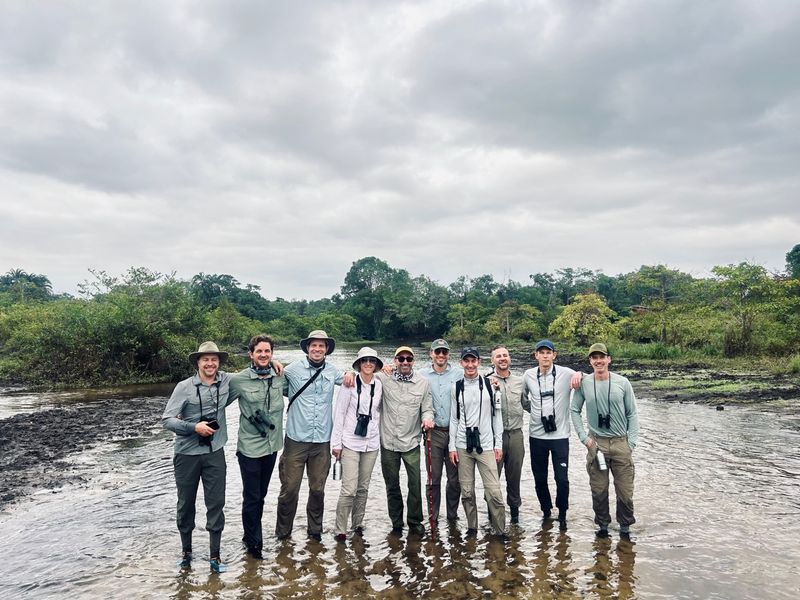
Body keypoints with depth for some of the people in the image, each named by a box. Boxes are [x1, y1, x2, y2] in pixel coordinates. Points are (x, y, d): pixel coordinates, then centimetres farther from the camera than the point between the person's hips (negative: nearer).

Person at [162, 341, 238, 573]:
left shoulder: (227, 381, -4)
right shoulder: (184, 387, -11)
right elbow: (167, 420, -10)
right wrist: (194, 427, -22)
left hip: (215, 453, 1)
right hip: (187, 454, -1)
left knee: (216, 503, 4)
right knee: (186, 504, 13)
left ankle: (214, 556, 18)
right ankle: (186, 551, 33)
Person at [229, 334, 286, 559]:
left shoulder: (280, 377, -2)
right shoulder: (239, 380, -13)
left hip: (272, 446, 4)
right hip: (249, 448, -4)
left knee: (261, 495, 19)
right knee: (252, 498, 5)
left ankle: (251, 536, 37)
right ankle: (253, 542, 25)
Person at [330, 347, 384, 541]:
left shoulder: (379, 385, 3)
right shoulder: (350, 383, -7)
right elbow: (339, 413, -5)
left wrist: (379, 436, 8)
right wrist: (336, 442, -6)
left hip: (371, 443, 4)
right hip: (351, 443, -4)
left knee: (363, 487, 12)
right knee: (349, 489, -8)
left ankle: (358, 523, 29)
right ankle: (340, 529, 7)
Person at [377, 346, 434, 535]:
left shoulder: (423, 383, 0)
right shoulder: (384, 379, -3)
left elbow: (427, 409, 2)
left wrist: (427, 418, -19)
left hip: (411, 442, 0)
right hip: (388, 442, 0)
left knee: (415, 485, 3)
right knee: (392, 486, 12)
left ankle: (415, 521, 24)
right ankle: (396, 523, 29)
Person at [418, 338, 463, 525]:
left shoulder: (459, 373, 1)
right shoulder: (422, 374, 3)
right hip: (434, 432, 0)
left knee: (455, 478, 8)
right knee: (433, 478, 5)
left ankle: (453, 515, 25)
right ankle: (433, 516, 18)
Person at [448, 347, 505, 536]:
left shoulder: (490, 385, 2)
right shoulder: (456, 387, 5)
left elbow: (497, 415, 5)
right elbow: (454, 419, 7)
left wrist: (498, 444, 1)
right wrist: (452, 446, 3)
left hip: (486, 445, -1)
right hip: (462, 446, 2)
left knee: (494, 491, -5)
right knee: (467, 491, 8)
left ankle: (500, 531, 9)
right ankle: (472, 528, 23)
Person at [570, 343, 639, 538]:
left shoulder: (622, 383, -2)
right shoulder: (584, 384, -3)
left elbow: (632, 414, 3)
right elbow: (575, 411, 7)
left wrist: (631, 443, -2)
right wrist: (583, 437, 0)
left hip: (620, 442, 0)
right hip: (596, 443, 0)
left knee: (625, 491, 4)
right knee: (599, 490, 8)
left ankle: (625, 527, 25)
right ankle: (602, 525, 27)